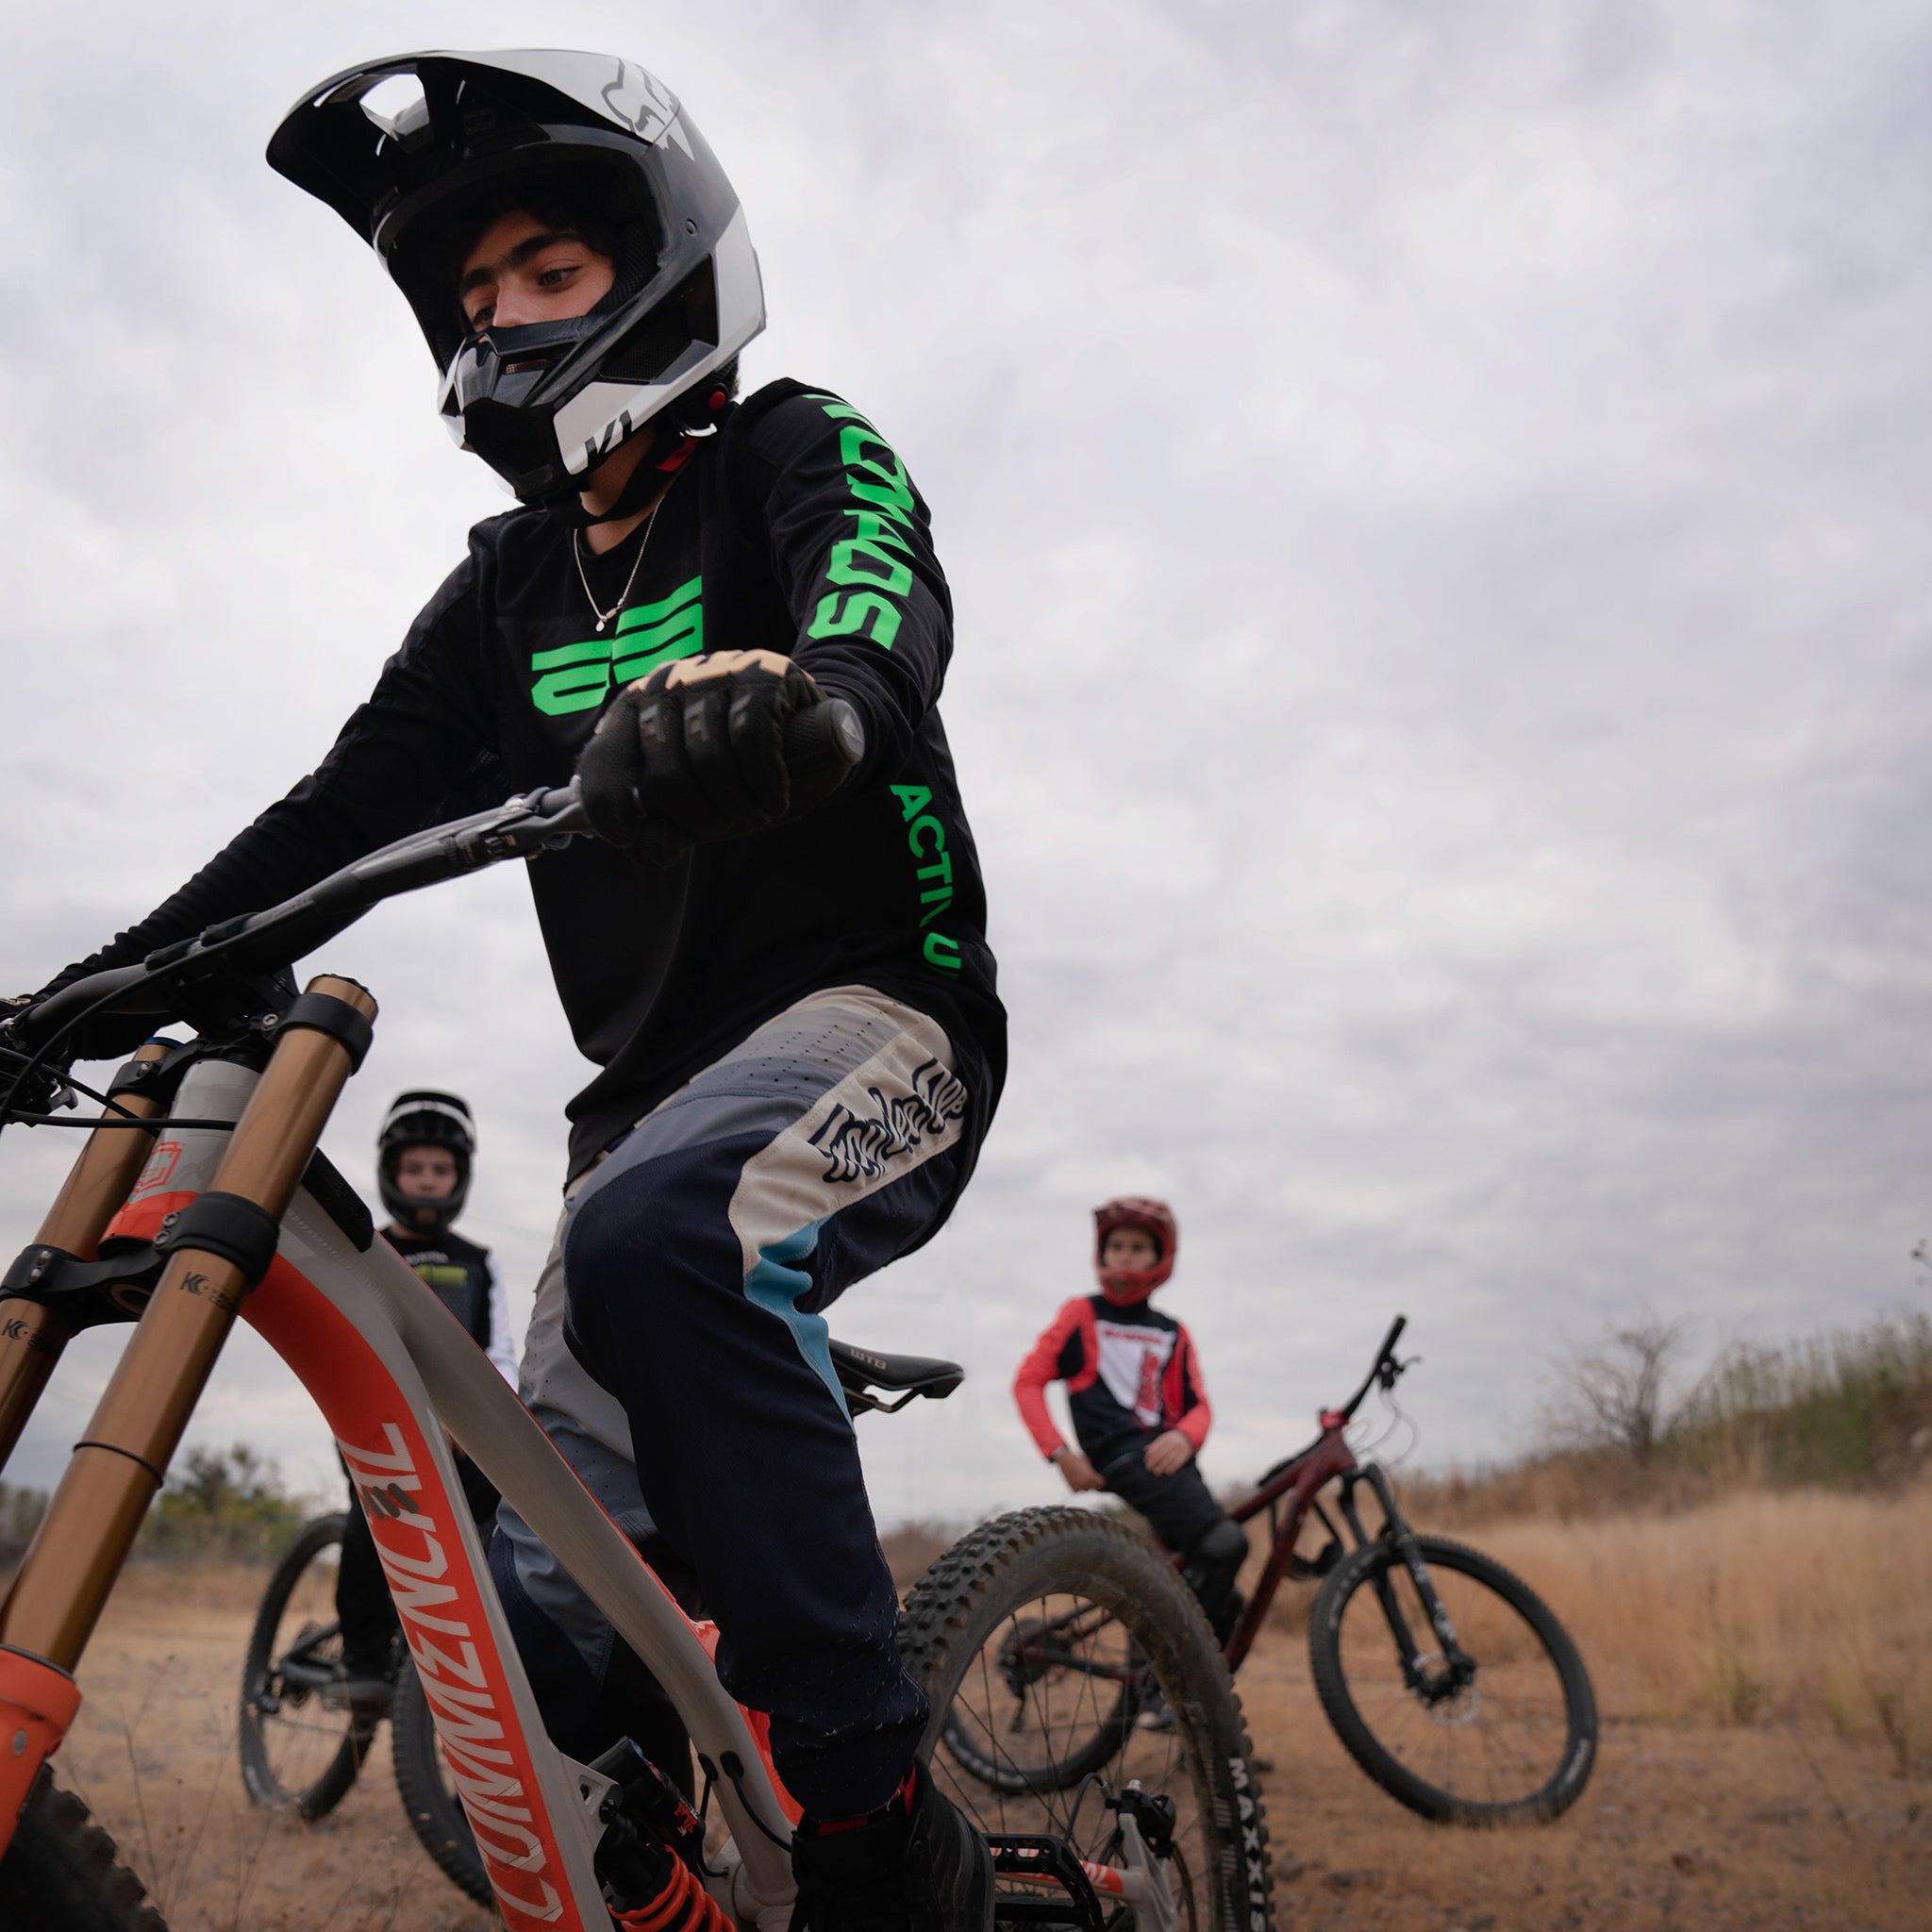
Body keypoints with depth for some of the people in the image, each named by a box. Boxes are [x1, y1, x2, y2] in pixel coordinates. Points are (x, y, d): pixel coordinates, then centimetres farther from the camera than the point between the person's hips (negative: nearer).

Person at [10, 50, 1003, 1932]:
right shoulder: (505, 588, 17)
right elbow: (351, 805, 11)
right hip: (657, 1077, 6)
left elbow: (884, 605, -22)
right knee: (543, 1610, -3)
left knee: (656, 1235, -37)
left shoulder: (793, 451, 1)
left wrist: (809, 695, -47)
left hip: (870, 1016, -6)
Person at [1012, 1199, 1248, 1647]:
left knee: (1223, 1605, 4)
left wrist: (1184, 1436, -13)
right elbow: (1028, 1381, 3)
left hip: (1166, 1456, 6)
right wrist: (1060, 1453, -8)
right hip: (1122, 1458, -6)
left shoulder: (1172, 1334, 20)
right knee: (1223, 1543, -26)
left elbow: (1197, 1406, 11)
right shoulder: (1082, 1315, 7)